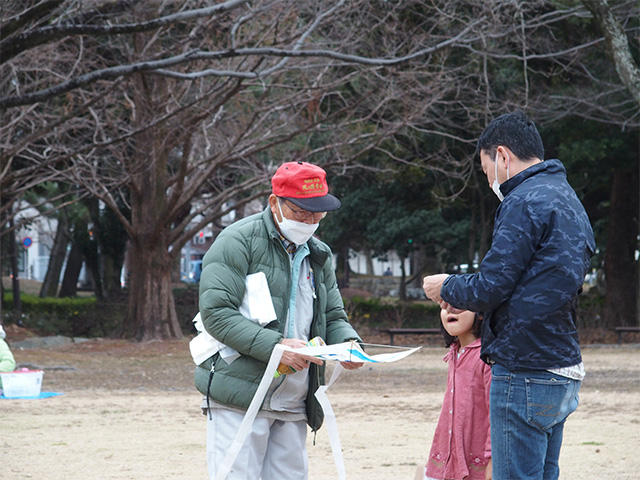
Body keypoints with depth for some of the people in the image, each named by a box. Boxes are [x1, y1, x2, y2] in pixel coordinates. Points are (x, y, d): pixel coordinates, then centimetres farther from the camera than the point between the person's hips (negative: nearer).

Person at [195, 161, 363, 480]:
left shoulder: (319, 255, 17)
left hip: (293, 404, 7)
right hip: (241, 398, -7)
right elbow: (216, 312, -15)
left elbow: (333, 316, 22)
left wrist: (348, 343, -2)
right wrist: (275, 346, -24)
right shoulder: (239, 241, -7)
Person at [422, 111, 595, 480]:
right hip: (564, 372, 10)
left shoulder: (524, 202, -12)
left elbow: (490, 288, -15)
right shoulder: (568, 199, 18)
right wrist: (463, 296, 19)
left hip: (525, 373, -10)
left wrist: (447, 287, 6)